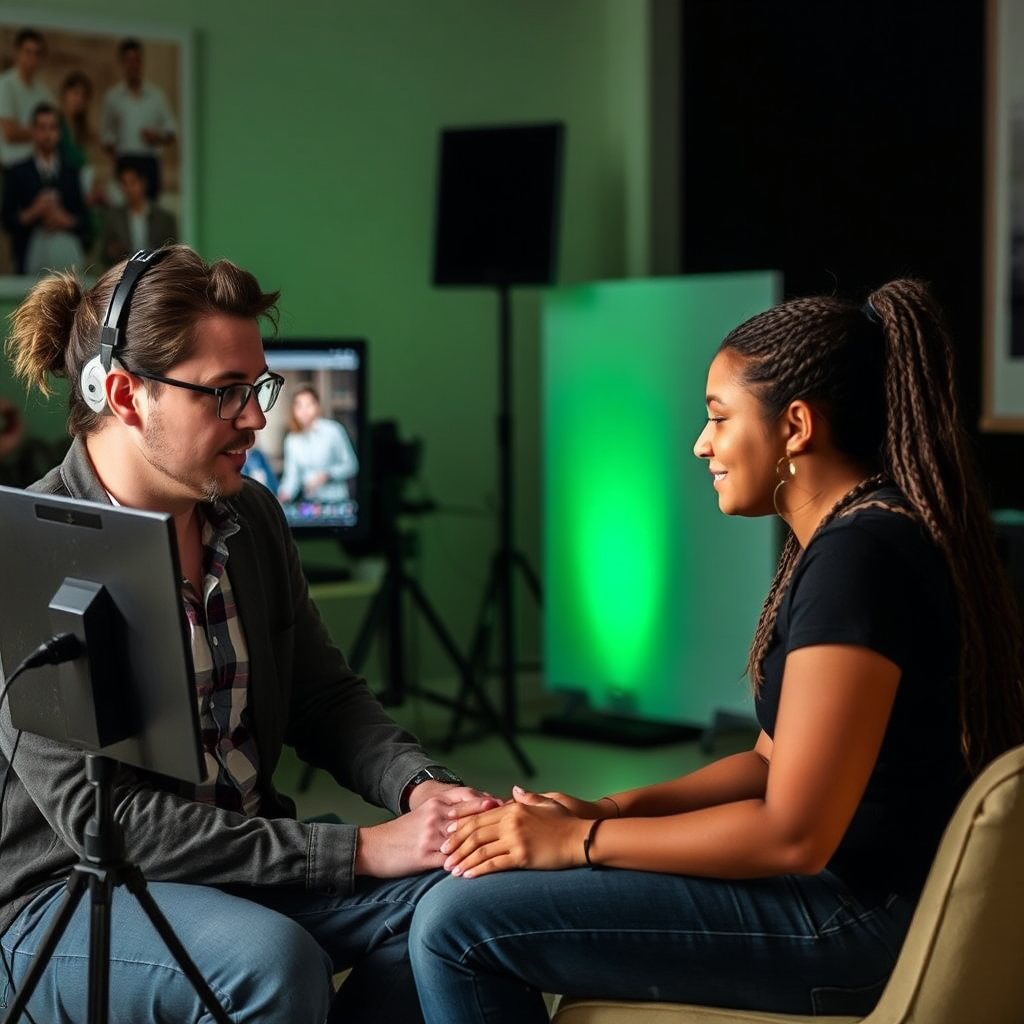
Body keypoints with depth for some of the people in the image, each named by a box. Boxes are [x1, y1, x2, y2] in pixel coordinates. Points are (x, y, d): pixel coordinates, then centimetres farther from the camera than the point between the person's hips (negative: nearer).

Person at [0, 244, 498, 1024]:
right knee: (271, 957, -34)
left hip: (243, 862, 7)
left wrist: (418, 787, -10)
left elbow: (326, 696, 13)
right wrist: (358, 851, -25)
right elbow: (105, 818, -23)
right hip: (65, 900, -7)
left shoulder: (251, 517, 5)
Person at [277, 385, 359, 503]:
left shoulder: (334, 430, -3)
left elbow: (351, 465, 0)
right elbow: (292, 475, 7)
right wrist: (285, 493, -13)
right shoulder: (292, 440, 9)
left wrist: (327, 475, -15)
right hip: (307, 501, 3)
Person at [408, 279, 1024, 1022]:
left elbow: (794, 834, -25)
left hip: (855, 920, -11)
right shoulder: (849, 536, 11)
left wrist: (580, 840, -15)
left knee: (456, 925, -12)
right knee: (493, 870, 19)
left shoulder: (859, 556, -22)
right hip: (837, 881, 11)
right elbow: (776, 762, 14)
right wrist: (609, 810, 1)